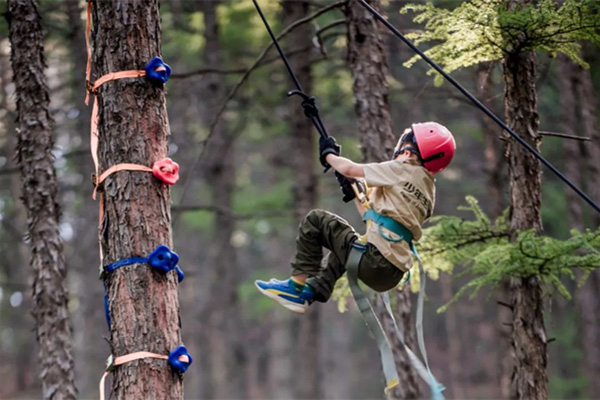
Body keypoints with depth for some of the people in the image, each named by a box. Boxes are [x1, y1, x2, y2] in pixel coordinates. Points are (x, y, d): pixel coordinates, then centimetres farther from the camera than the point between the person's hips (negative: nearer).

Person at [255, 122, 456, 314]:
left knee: (315, 219, 3)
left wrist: (328, 155, 19)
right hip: (391, 276, 9)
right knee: (340, 251, 37)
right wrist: (355, 193, 32)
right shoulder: (428, 191, 17)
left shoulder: (404, 170, -4)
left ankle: (297, 285, 3)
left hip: (373, 261, -8)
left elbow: (349, 169, 0)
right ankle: (311, 292, 27)